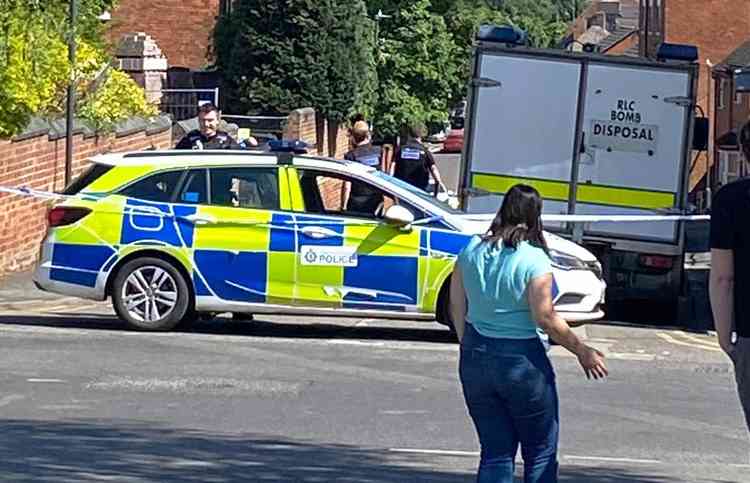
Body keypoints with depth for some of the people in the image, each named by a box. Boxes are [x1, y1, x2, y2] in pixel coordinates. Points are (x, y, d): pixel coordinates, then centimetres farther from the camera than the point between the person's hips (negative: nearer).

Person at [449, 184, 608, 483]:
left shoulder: (471, 251, 1)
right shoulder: (534, 260, -15)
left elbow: (457, 308, 6)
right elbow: (545, 319, -17)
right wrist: (583, 352, -6)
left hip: (475, 359, 5)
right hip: (522, 362, -5)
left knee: (495, 453, 11)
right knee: (541, 452, 9)